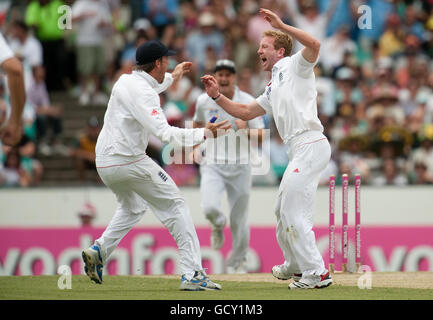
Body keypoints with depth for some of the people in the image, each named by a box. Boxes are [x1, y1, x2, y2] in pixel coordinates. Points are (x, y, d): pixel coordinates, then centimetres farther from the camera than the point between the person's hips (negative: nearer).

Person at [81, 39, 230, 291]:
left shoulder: (126, 80, 10)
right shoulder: (142, 93, -18)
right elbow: (164, 132, -30)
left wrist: (172, 77, 48)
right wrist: (204, 134, -30)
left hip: (104, 163, 9)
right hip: (130, 161, -9)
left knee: (133, 207, 31)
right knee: (176, 207, -2)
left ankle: (99, 251, 14)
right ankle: (192, 274, -10)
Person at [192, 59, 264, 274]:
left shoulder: (248, 102, -3)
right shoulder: (203, 101, 3)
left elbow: (261, 134, -5)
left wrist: (246, 130, -23)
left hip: (239, 167, 0)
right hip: (213, 165, 0)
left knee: (239, 220, 3)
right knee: (210, 208, -23)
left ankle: (237, 262, 25)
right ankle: (218, 225, 15)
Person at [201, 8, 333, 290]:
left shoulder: (294, 66, 1)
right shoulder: (274, 89, 27)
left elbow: (314, 45, -20)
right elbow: (246, 112, 31)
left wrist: (281, 25, -20)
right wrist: (217, 96, 20)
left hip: (310, 145, -10)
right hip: (299, 150, 10)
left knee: (294, 213, -11)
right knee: (283, 211, 22)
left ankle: (317, 273, -9)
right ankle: (295, 266, 38)